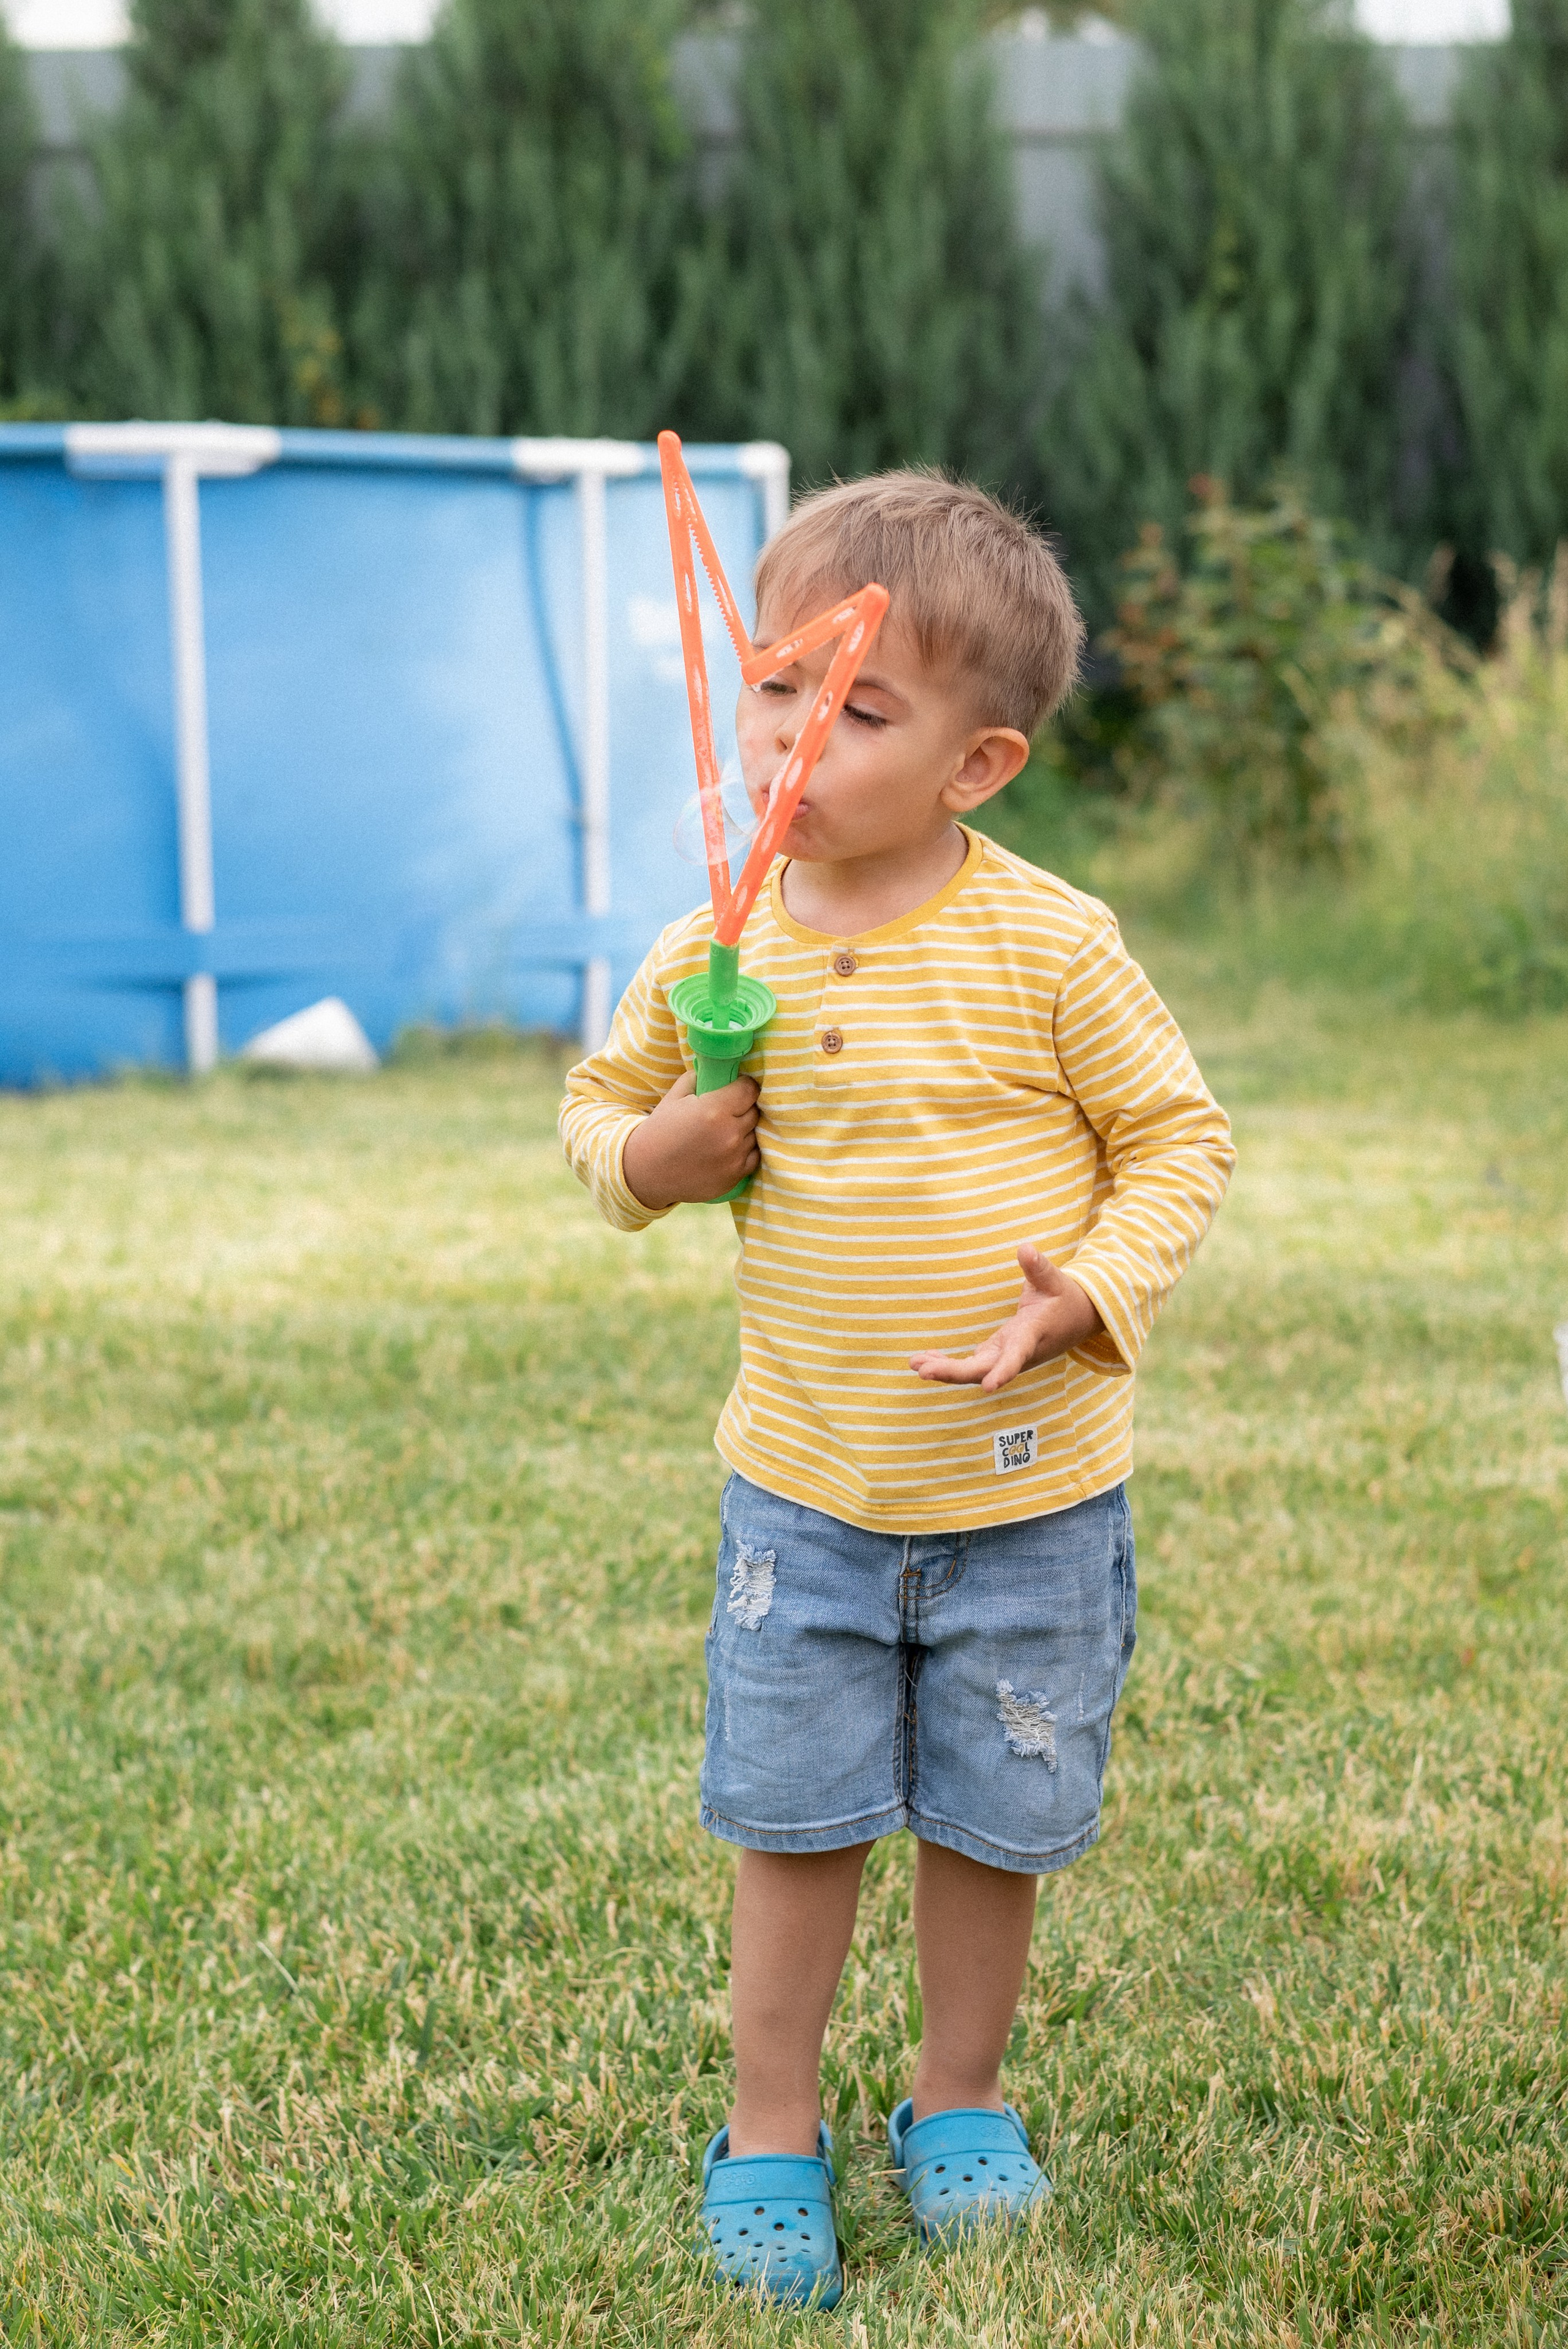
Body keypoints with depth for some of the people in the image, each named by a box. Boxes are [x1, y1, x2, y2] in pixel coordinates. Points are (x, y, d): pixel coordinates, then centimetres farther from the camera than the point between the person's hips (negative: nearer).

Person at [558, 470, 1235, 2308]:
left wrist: (1093, 1288, -21)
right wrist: (647, 1156, -11)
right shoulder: (713, 953, -4)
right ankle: (771, 2134, 28)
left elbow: (1177, 1134, -6)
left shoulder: (1047, 946, -14)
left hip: (1030, 1488, -1)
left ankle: (961, 2105, 35)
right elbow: (599, 1098, 12)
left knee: (992, 1821, 13)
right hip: (803, 1484, 2)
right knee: (794, 1822, 10)